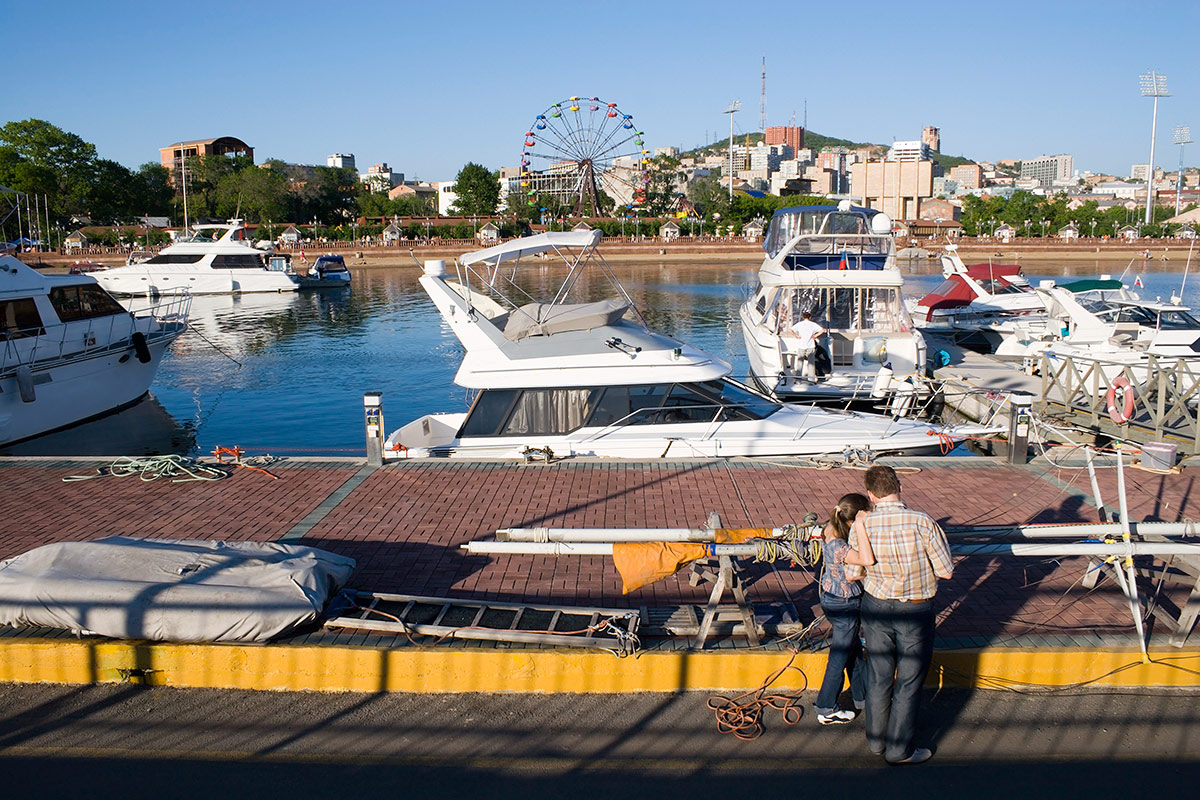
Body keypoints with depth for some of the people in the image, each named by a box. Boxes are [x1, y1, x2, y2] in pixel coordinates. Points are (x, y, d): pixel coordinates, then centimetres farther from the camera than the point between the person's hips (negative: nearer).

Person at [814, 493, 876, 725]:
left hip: (832, 598, 9)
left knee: (852, 649, 26)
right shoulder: (838, 546, -34)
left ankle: (861, 697, 45)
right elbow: (867, 560, -48)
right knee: (840, 657, 8)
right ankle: (826, 710, 24)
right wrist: (861, 527, -46)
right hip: (844, 604, -9)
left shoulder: (831, 531, -7)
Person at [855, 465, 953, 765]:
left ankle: (876, 740, 33)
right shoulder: (921, 522, -21)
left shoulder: (862, 526, -12)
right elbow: (946, 571, -13)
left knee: (878, 676, 18)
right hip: (915, 611, -3)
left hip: (875, 606, 3)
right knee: (909, 681, 11)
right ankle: (899, 749, 22)